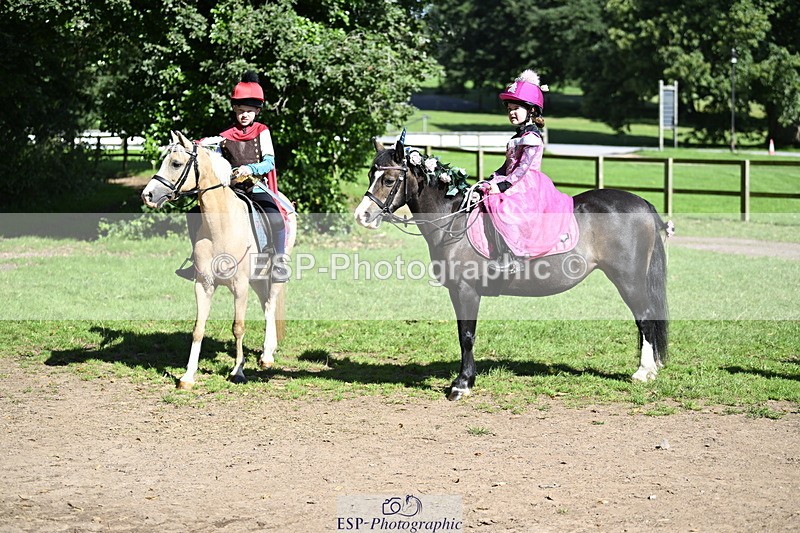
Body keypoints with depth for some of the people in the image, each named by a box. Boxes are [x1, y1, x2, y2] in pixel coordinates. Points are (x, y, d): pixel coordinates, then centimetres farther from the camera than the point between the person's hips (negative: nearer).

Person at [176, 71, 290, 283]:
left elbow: (269, 162, -5)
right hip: (232, 189, 4)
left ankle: (279, 261, -15)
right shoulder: (225, 137, 10)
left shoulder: (262, 132, 4)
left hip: (257, 188, -4)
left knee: (275, 219, -32)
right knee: (196, 214, -7)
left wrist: (250, 169, -23)